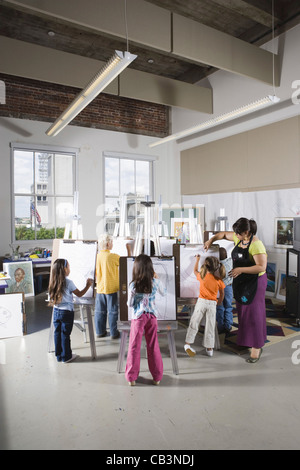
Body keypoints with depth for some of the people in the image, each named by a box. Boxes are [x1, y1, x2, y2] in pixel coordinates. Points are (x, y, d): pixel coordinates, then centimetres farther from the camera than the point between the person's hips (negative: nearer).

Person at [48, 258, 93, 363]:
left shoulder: (54, 282, 1)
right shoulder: (68, 282, -15)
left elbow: (52, 299, 9)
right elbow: (79, 294, -8)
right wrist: (88, 285, 2)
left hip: (56, 311, 6)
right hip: (66, 312, -5)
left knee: (57, 333, 12)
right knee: (65, 334, 4)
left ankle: (59, 356, 24)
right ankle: (66, 356, 15)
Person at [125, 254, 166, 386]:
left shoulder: (133, 285, -13)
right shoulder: (155, 282, -9)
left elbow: (130, 304, -4)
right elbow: (164, 293, 12)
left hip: (138, 317, -2)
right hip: (152, 316, 2)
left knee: (134, 347, 10)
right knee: (153, 346, 13)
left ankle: (131, 377, 19)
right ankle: (157, 376, 23)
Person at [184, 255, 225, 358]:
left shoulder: (202, 276, -3)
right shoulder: (219, 280, -3)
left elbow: (195, 271, 19)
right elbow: (222, 294, 5)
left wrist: (197, 260, 29)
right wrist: (219, 302, 23)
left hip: (201, 302, 0)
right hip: (212, 304, 1)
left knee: (194, 323, 7)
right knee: (210, 326, 8)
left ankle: (188, 343, 6)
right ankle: (209, 349, 15)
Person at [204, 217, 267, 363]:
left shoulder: (256, 245, -23)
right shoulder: (239, 238, 1)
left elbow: (262, 267, -27)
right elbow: (224, 234, 18)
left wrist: (241, 269, -29)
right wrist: (211, 240, 3)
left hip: (254, 282, -8)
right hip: (240, 281, 8)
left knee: (253, 313, -2)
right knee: (242, 311, 16)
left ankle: (257, 347, 8)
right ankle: (244, 338, 31)